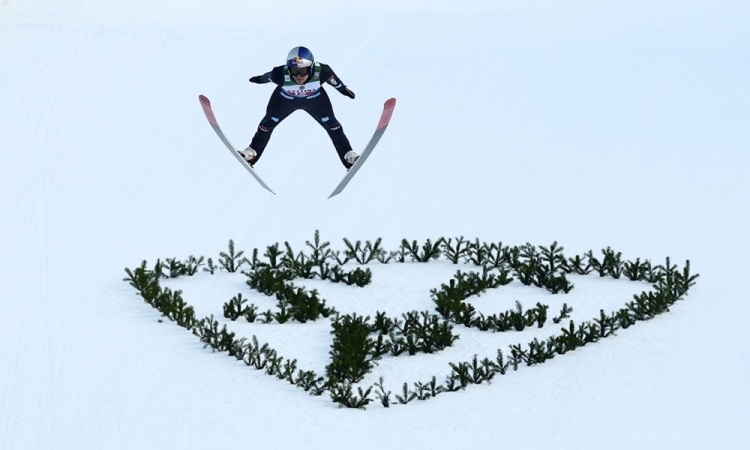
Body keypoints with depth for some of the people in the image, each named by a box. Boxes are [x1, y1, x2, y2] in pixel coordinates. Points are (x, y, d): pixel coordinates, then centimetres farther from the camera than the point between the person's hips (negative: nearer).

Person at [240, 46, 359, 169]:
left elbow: (332, 78, -16)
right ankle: (252, 152, 32)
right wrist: (260, 79, 4)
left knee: (332, 124, 5)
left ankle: (348, 156, 23)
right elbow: (268, 76, -18)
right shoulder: (281, 74, -41)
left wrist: (343, 88, 3)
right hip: (285, 98, 0)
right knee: (268, 123, 10)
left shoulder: (321, 71, -39)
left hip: (314, 98, 0)